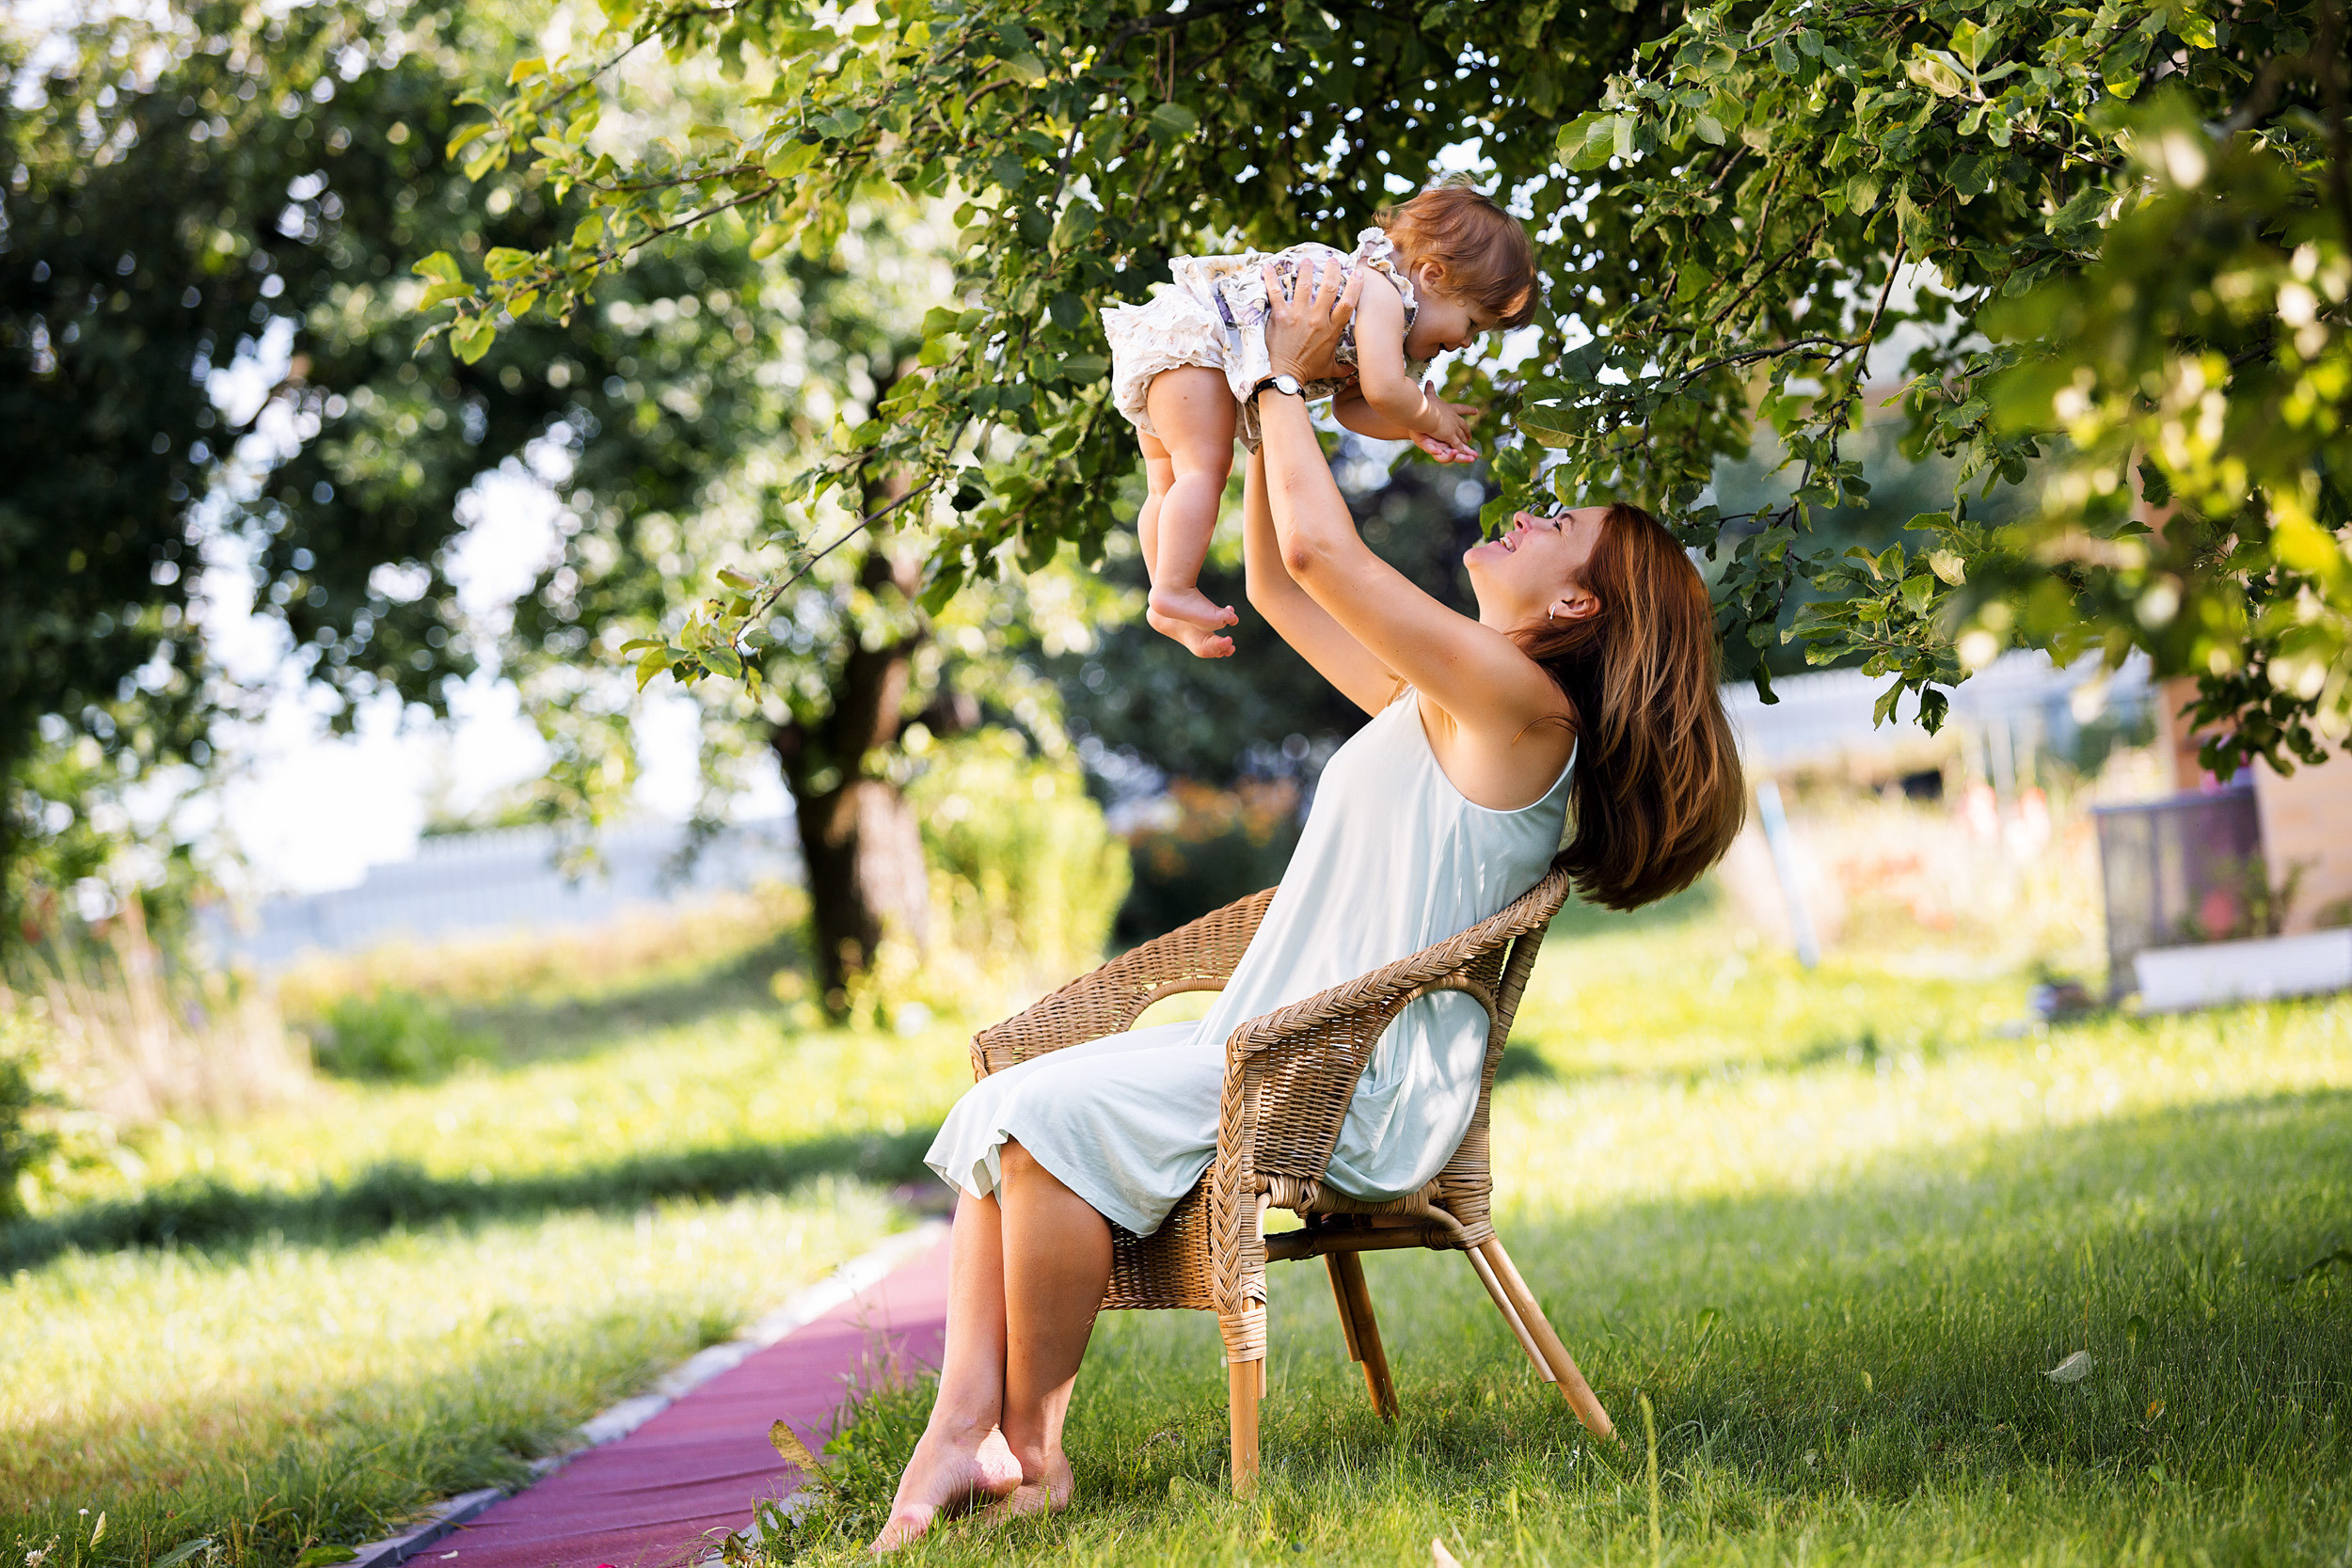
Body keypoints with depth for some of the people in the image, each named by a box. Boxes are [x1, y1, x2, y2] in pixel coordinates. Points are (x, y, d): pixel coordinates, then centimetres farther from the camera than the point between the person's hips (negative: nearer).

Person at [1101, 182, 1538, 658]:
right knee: (1205, 466, -16)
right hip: (1190, 332, -11)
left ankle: (1170, 612, 16)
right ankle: (1173, 591, -19)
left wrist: (1414, 428, 0)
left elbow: (1349, 405, 14)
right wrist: (1430, 418, -11)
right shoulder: (1384, 293, -19)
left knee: (1171, 483, 12)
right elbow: (1382, 390, -29)